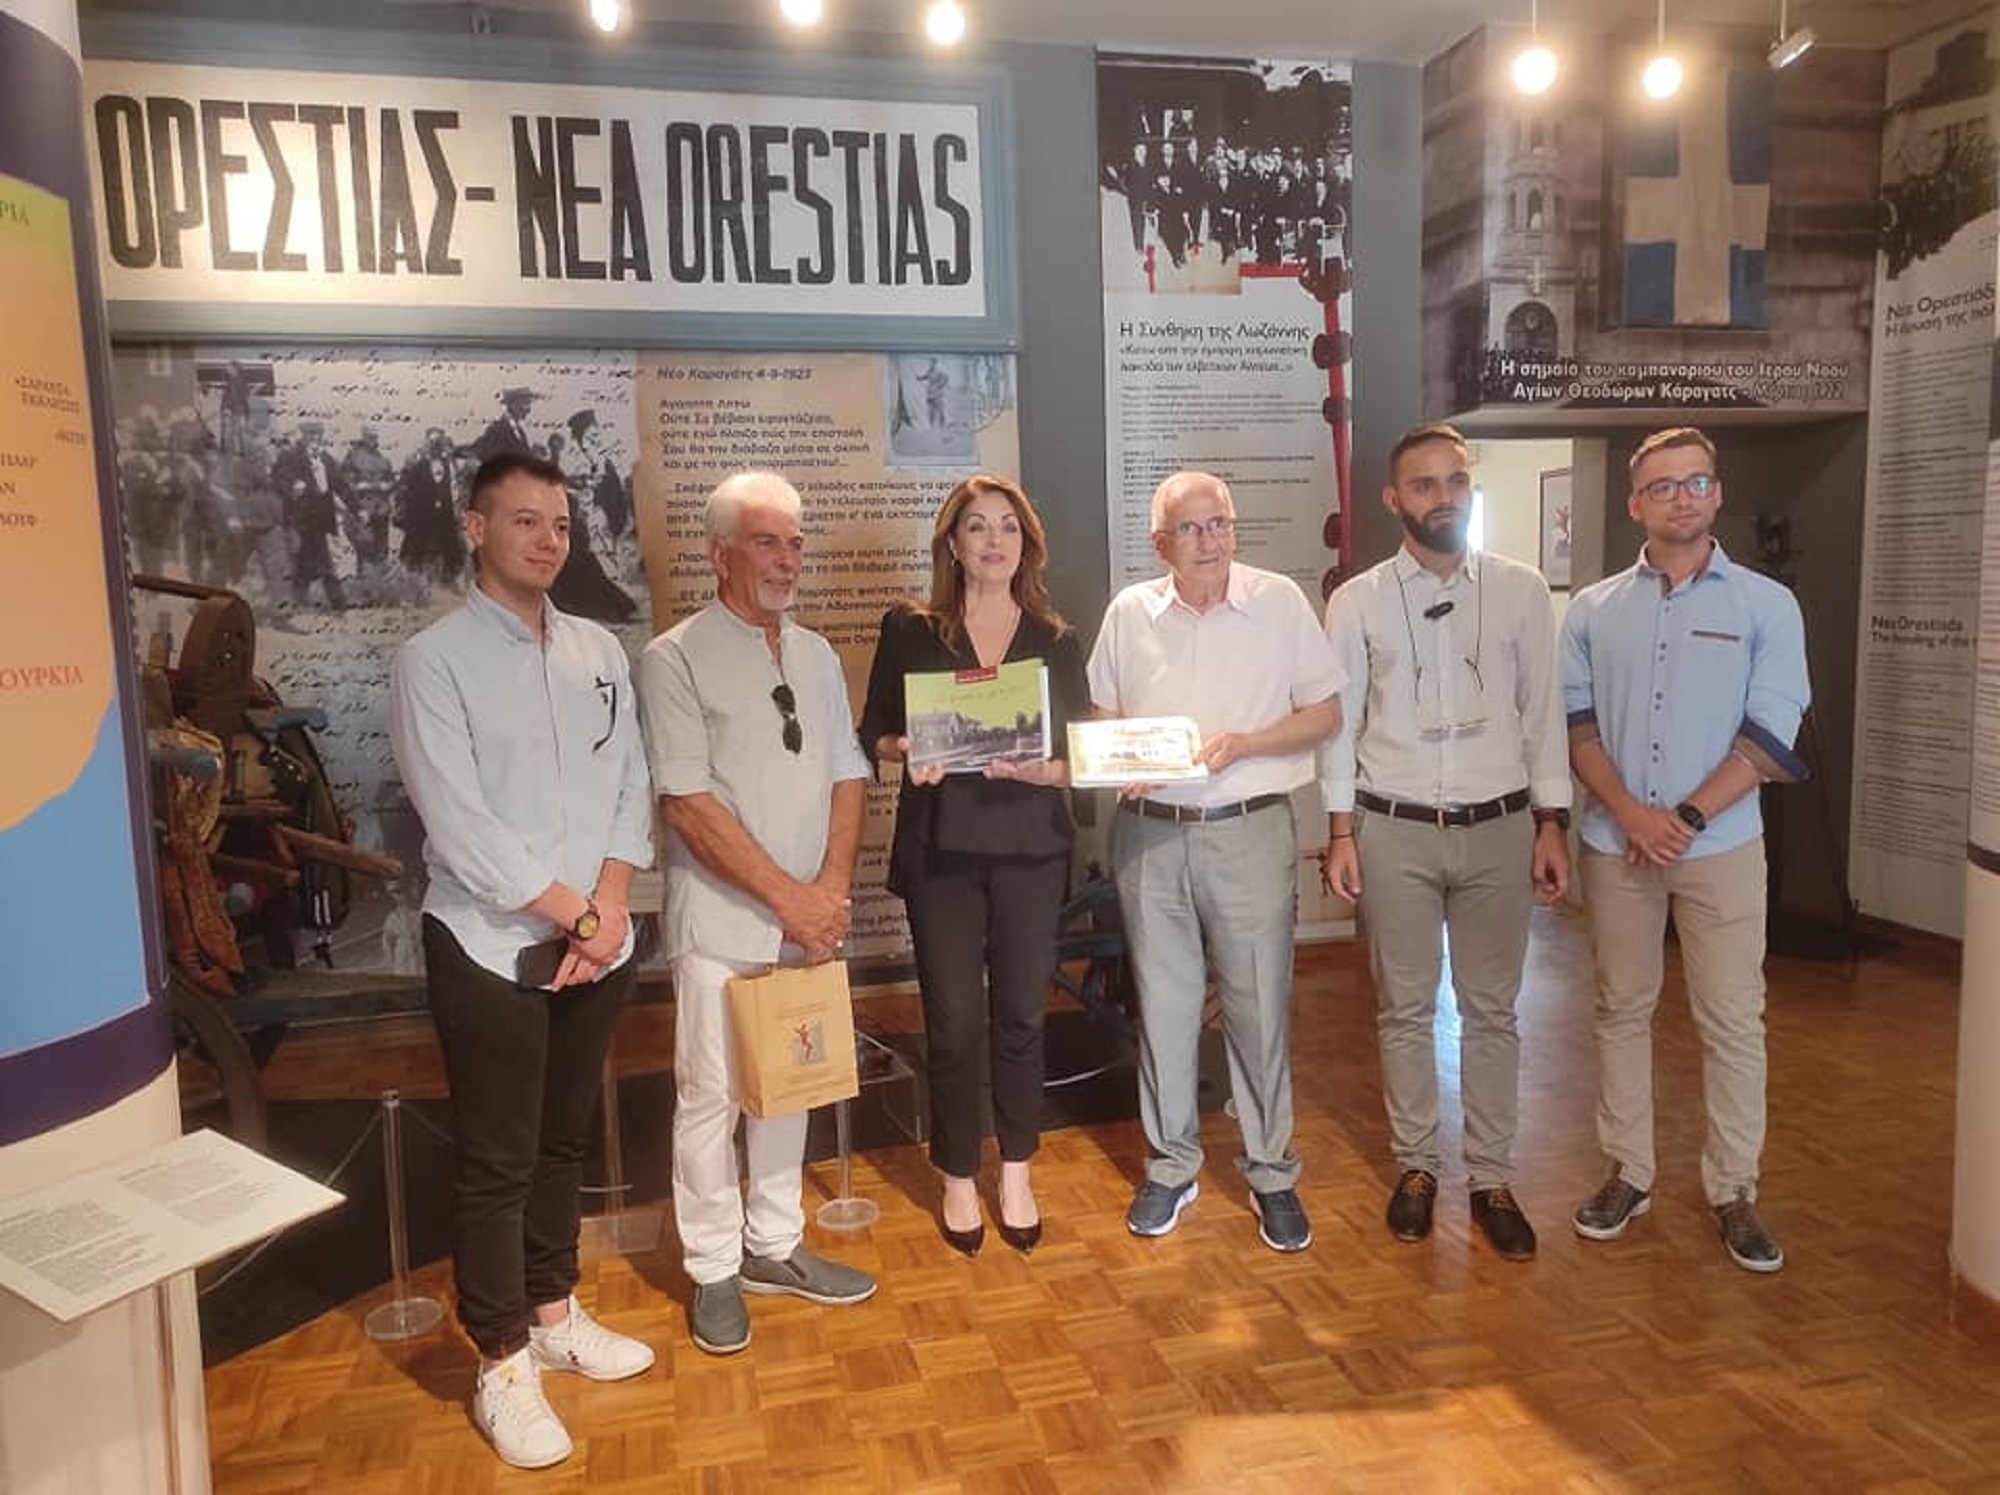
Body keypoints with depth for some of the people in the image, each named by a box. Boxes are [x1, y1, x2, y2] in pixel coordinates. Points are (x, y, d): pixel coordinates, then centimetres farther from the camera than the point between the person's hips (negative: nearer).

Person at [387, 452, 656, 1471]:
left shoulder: (598, 651, 7)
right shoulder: (433, 660, -9)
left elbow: (631, 785, 5)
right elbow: (459, 824, -15)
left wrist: (610, 904, -8)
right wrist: (573, 913, -13)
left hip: (598, 944, 5)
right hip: (490, 950, -5)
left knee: (563, 1142, 18)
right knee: (496, 1163, 6)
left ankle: (554, 1314, 36)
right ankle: (503, 1366, 22)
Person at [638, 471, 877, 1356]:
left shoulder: (817, 656, 10)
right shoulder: (676, 659, -9)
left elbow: (845, 778, 9)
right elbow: (689, 804, -15)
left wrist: (831, 890, -6)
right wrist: (789, 895, -15)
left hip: (808, 919, 6)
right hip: (720, 923, -5)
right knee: (711, 1094, 4)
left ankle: (773, 1246, 31)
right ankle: (714, 1270, 21)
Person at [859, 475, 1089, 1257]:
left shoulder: (1057, 641, 7)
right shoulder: (910, 630, 3)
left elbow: (1081, 752, 5)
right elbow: (873, 734, 5)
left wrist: (1037, 769, -15)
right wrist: (906, 751, -16)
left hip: (1030, 847, 1)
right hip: (939, 846, -1)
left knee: (1020, 1014, 7)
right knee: (953, 1019, 1)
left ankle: (1016, 1173, 26)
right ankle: (959, 1177, 21)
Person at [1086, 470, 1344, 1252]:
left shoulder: (1279, 600, -1)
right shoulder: (1129, 612, 4)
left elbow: (1324, 714, 1)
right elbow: (1104, 717, 12)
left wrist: (1243, 743, -14)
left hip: (1250, 829, -2)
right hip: (1150, 831, 2)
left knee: (1260, 1006, 5)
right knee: (1162, 1005, 11)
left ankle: (1271, 1172, 22)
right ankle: (1170, 1164, 28)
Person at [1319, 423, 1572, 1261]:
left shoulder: (1521, 591, 1)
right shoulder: (1356, 602, -2)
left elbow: (1544, 713, 3)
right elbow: (1339, 722, 1)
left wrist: (1552, 824, -1)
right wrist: (1340, 834, -2)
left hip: (1499, 828, 1)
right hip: (1395, 831, -1)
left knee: (1491, 1010, 9)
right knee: (1405, 1009, 10)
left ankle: (1492, 1179, 22)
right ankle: (1415, 1166, 26)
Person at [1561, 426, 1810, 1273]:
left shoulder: (1766, 606, 0)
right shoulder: (1592, 611, 4)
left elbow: (1768, 737, -6)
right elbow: (1577, 725, 0)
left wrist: (1686, 818, -14)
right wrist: (1632, 813, -14)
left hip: (1721, 846, -1)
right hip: (1615, 845, 2)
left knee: (1732, 1022, 4)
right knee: (1622, 1009, 10)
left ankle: (1732, 1190, 18)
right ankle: (1627, 1172, 23)